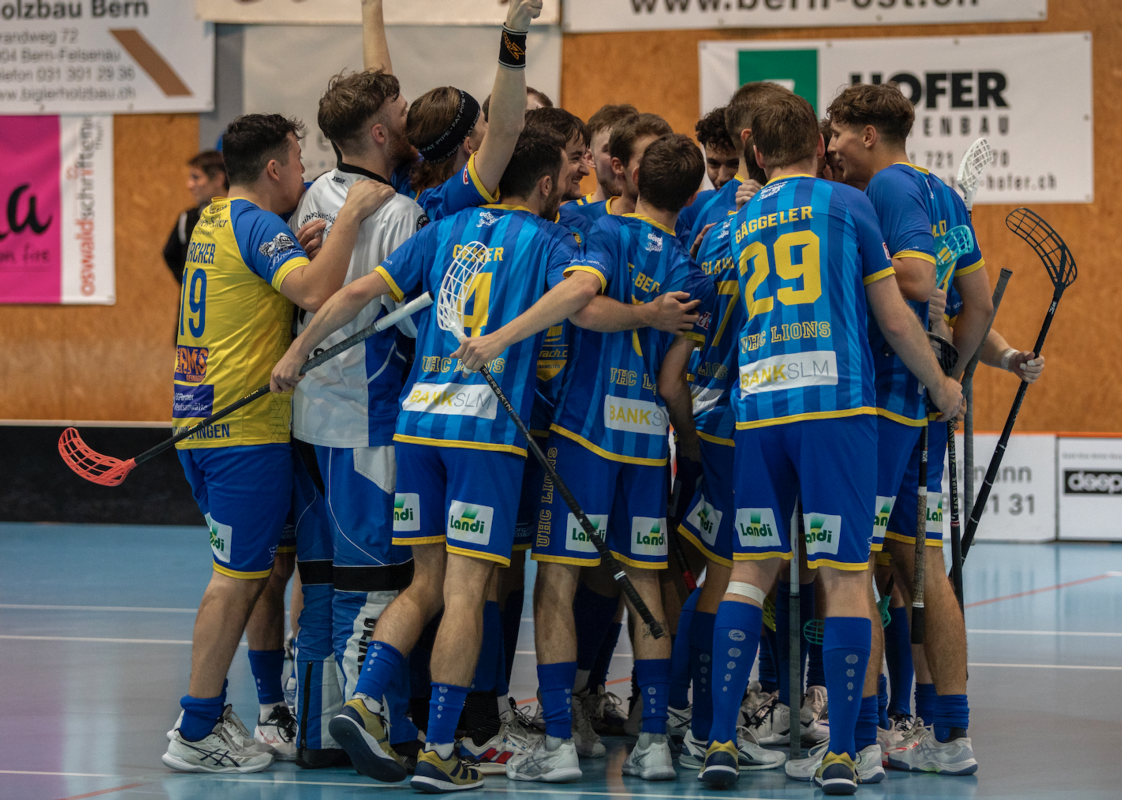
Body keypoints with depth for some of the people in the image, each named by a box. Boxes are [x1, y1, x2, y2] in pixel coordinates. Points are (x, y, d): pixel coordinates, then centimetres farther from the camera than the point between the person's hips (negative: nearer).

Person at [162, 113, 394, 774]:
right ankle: (197, 734, -4)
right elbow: (315, 291, -29)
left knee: (255, 569, 16)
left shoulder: (213, 221, 15)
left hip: (199, 422, 10)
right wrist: (351, 215, -22)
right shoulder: (257, 225, -13)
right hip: (247, 430, -10)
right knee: (237, 578, -5)